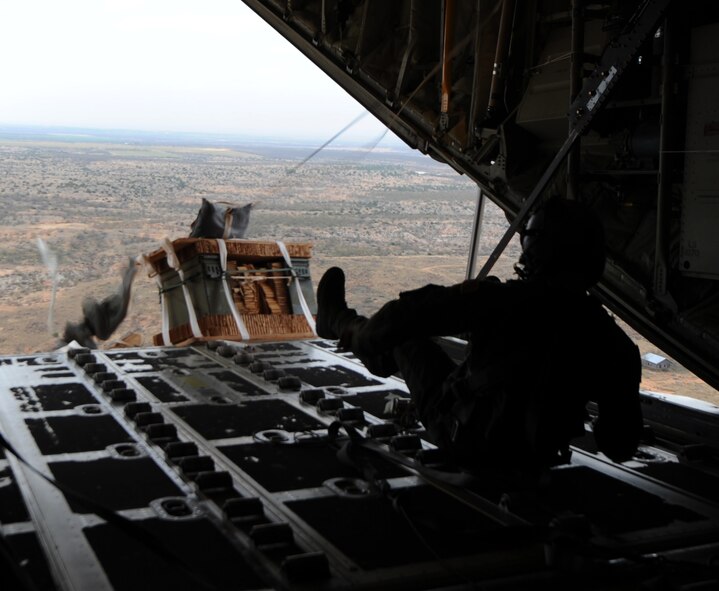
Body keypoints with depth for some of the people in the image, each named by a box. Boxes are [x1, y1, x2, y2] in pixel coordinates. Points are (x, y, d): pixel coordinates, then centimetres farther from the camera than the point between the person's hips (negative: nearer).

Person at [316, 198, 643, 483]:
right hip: (531, 465, 5)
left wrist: (361, 340, -1)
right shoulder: (606, 334, -12)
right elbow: (621, 444, -5)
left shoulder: (501, 299, -25)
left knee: (407, 338, 15)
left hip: (468, 443, -4)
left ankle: (339, 323, 46)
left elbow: (412, 311, -21)